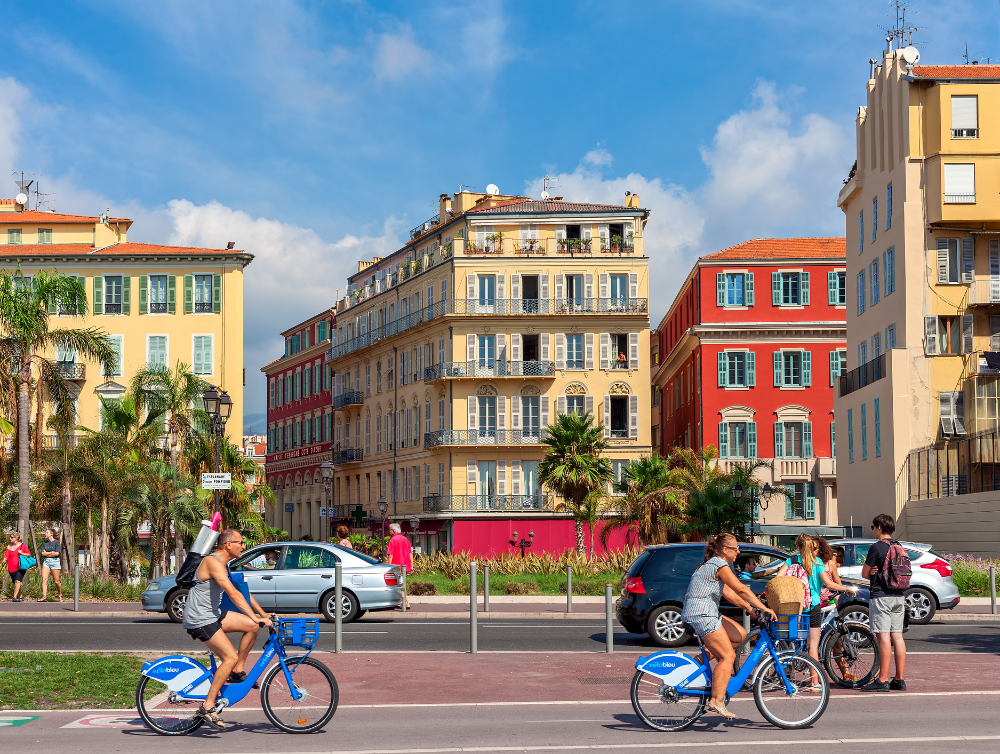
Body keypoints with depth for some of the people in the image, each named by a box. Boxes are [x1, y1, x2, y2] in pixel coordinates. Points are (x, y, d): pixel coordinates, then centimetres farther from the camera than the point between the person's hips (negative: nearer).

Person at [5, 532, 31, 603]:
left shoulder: (23, 545, 3)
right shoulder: (9, 546, 12)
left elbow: (29, 554, 6)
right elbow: (6, 555, 2)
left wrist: (22, 553, -12)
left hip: (20, 567, -5)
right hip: (11, 568, 5)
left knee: (17, 581, -19)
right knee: (16, 583, 9)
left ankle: (14, 597, -26)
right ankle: (20, 597, 23)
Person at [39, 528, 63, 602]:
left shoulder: (56, 542, -3)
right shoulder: (45, 543, 11)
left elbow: (56, 553, -13)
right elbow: (43, 553, 2)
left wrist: (46, 553, -4)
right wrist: (51, 552, -8)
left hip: (54, 561, -4)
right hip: (46, 562, 4)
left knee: (56, 581, 0)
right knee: (44, 579, -13)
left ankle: (60, 596, 20)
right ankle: (44, 597, -18)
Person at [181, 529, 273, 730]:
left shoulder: (225, 564, 13)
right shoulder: (213, 562, -19)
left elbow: (243, 591, 19)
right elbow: (233, 594, -27)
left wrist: (264, 615, 13)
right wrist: (255, 617, -30)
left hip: (213, 614, 9)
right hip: (199, 620, -9)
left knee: (252, 626, 3)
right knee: (230, 657, -16)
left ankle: (237, 672, 11)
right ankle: (207, 707, -12)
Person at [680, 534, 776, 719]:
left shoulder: (711, 564, 19)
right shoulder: (720, 565, -12)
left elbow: (728, 592, 21)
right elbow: (741, 589, -17)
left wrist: (750, 608, 16)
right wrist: (764, 608, -15)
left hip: (707, 613, 10)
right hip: (702, 615, -10)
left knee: (739, 635, 11)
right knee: (728, 656, -11)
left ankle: (707, 655, 11)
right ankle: (716, 702, -14)